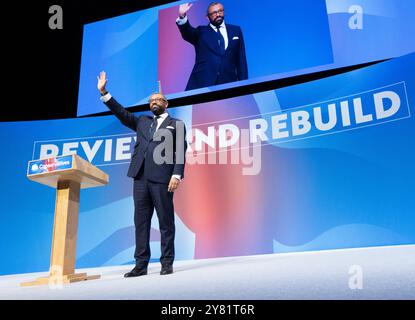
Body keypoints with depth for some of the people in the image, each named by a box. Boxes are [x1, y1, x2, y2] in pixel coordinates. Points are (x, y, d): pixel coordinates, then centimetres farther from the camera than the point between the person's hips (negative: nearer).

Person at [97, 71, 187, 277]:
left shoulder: (176, 124, 11)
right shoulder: (142, 122, 25)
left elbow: (180, 152, 1)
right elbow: (121, 113, 19)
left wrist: (177, 175, -12)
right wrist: (103, 92, 13)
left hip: (162, 178, -4)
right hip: (141, 178, 5)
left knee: (166, 222, 0)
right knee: (141, 222, 4)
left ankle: (167, 263, 7)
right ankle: (141, 264, 9)